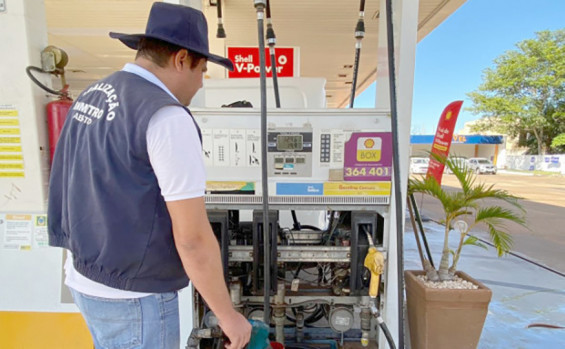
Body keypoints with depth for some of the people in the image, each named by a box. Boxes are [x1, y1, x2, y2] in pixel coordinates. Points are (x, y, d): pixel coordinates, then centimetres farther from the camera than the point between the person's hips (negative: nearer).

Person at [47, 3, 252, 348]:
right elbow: (193, 239, -25)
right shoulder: (167, 118, -25)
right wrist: (228, 314, -11)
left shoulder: (90, 99, 4)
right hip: (133, 297, -8)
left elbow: (85, 198, 11)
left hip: (87, 278, 9)